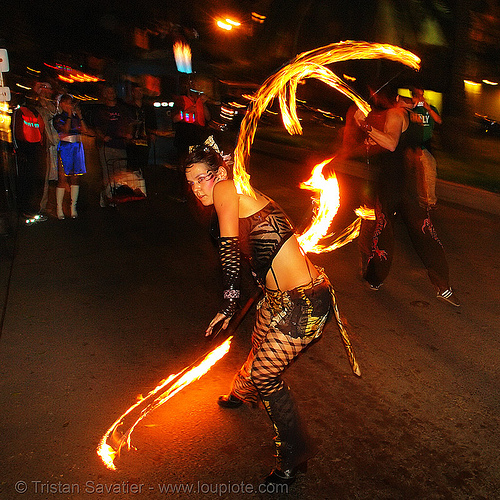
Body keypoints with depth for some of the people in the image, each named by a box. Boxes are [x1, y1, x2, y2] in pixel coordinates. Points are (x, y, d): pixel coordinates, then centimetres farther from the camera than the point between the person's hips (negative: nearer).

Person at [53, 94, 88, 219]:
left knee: (75, 177, 3)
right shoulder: (58, 118, 2)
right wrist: (69, 115, -8)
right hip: (64, 147, -5)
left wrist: (79, 115, 0)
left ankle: (73, 207, 9)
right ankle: (59, 209, -2)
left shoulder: (76, 117, 16)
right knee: (62, 178, -8)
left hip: (77, 147, 5)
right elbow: (66, 129, -15)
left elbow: (85, 130, 3)